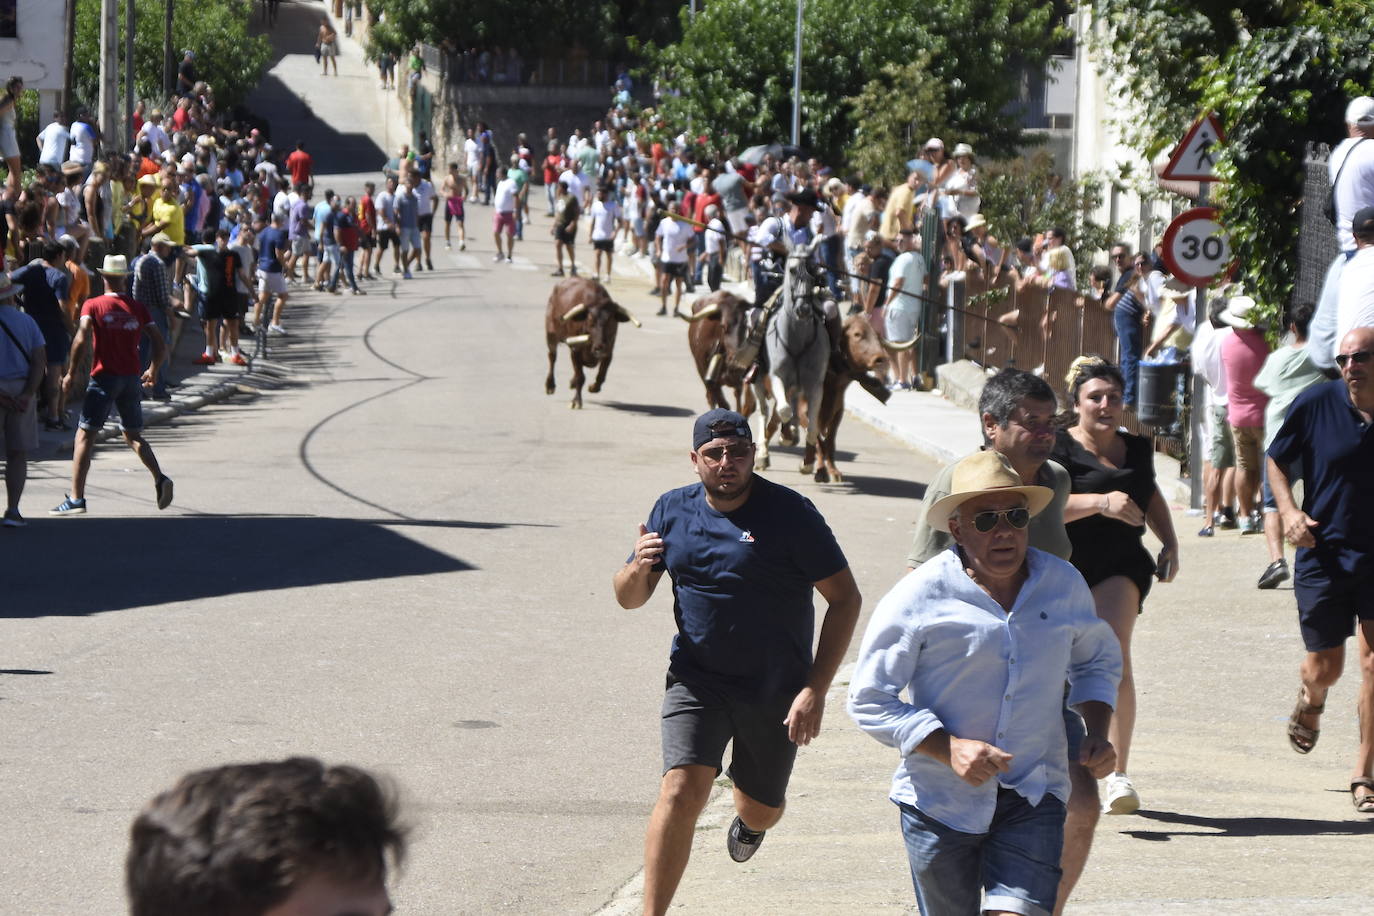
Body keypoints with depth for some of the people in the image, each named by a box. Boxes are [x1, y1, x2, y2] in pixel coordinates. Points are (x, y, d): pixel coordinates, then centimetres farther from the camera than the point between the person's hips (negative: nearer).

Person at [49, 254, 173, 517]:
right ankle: (160, 478, -1)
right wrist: (153, 371, 21)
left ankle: (76, 498, -8)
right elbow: (161, 345, 4)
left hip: (105, 377, -4)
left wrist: (71, 373, -7)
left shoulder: (93, 305, -3)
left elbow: (82, 340, -16)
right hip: (132, 378, 4)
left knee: (84, 436, -1)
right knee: (133, 435, 20)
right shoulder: (137, 307, 7)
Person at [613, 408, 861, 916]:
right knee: (681, 791, -20)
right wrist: (639, 568, -18)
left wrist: (815, 689, -16)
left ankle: (747, 818, 54)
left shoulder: (790, 513, -11)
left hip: (775, 692, -1)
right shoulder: (673, 510, 1)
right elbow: (629, 598, 8)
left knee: (762, 812, 15)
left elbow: (846, 598, -10)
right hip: (696, 680, 1)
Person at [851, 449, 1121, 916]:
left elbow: (1097, 659, 23)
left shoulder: (1063, 584, 4)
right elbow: (869, 700, -9)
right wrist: (949, 748, -21)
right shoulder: (919, 597, -10)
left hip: (1034, 797, 2)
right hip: (940, 802, -2)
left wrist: (1097, 733, 5)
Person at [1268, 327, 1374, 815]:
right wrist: (1289, 510, -10)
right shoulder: (1316, 404, -7)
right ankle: (1310, 699, 44)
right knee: (1325, 667, 5)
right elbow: (1277, 461, 5)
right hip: (1325, 555, 0)